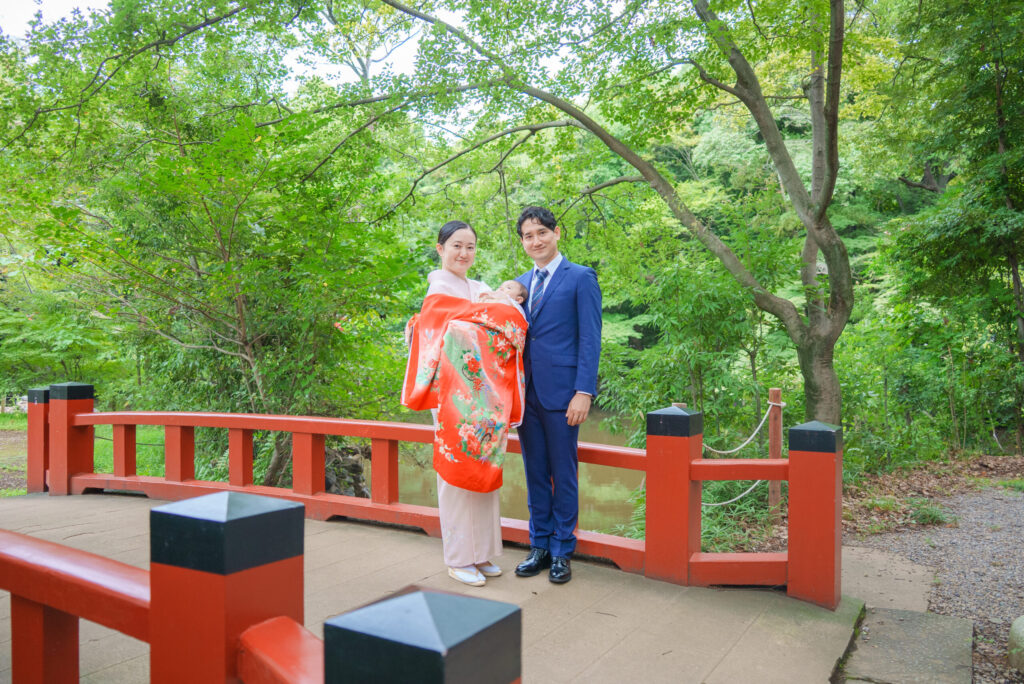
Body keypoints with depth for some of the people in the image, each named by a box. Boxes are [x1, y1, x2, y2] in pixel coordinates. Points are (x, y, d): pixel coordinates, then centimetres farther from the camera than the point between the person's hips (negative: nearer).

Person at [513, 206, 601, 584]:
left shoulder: (581, 278, -2)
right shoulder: (520, 283, 16)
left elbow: (590, 340, -8)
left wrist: (584, 392, -15)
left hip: (560, 393, -5)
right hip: (526, 392, 6)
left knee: (563, 474, 4)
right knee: (535, 473, 12)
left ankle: (561, 551, 18)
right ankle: (540, 546, 25)